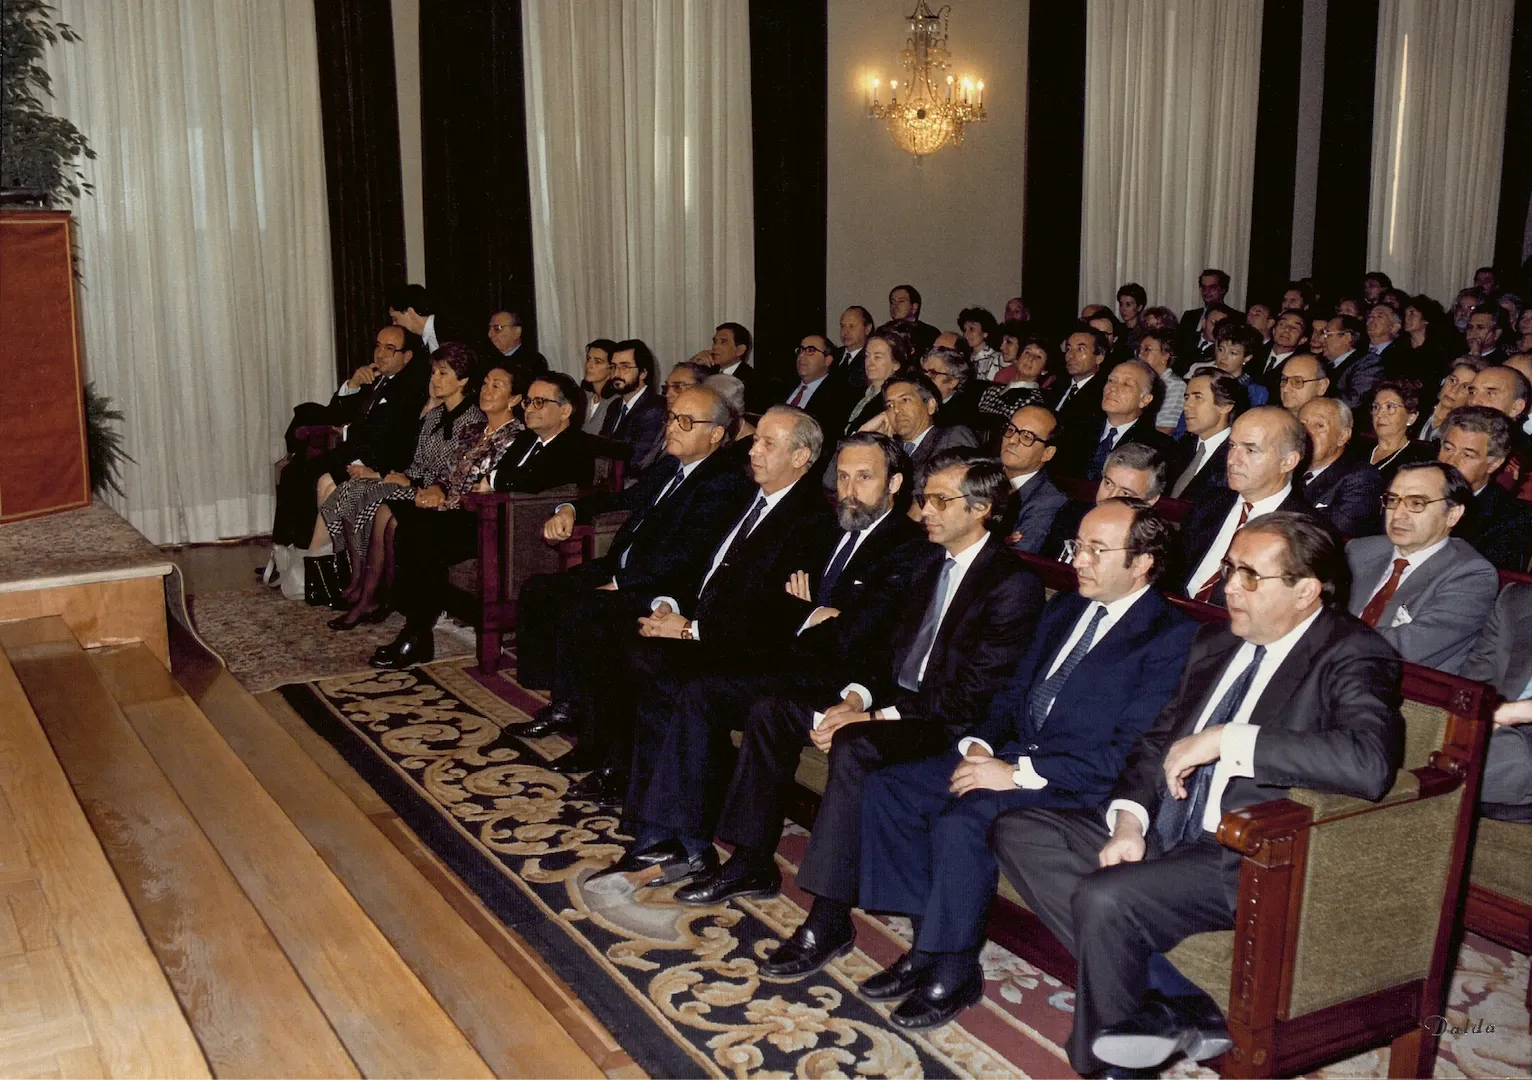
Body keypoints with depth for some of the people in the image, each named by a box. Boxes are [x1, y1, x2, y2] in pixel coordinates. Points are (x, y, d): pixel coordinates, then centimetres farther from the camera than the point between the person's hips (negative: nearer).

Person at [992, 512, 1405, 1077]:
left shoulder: (1352, 654, -10)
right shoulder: (1215, 640, 14)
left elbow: (1369, 763, -29)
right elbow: (1158, 738, 18)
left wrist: (1226, 740, -24)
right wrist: (1128, 821, -2)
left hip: (1246, 859, -9)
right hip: (1159, 830, 9)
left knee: (1103, 897, -30)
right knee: (1016, 832, -6)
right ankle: (1179, 1008, -10)